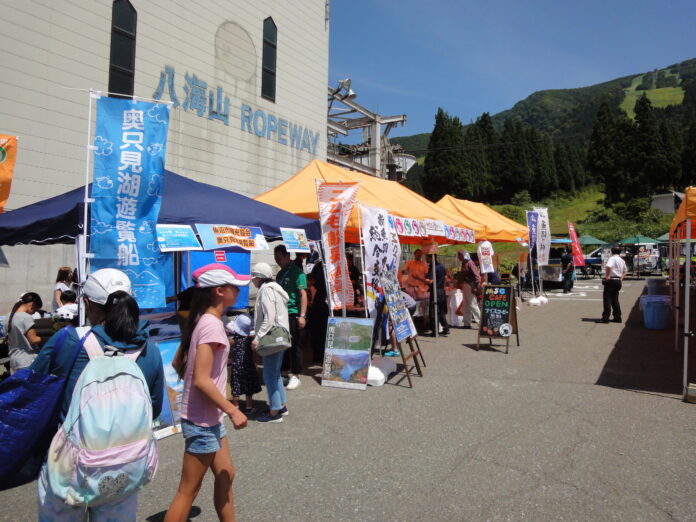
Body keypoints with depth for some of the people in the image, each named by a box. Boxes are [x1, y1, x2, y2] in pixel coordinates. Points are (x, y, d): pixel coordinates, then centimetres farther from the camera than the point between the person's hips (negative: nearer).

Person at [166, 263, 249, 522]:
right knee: (188, 491, 4)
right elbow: (202, 380, -27)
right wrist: (233, 411, -19)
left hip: (209, 417, 9)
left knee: (225, 476, 19)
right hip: (202, 421, -9)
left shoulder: (200, 321, 5)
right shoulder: (212, 324, -22)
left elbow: (177, 363, 13)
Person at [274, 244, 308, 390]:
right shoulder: (280, 274, 15)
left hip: (294, 314, -7)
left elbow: (303, 294, -12)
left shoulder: (297, 272, -7)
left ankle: (295, 376, 9)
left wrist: (302, 315, -18)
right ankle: (284, 372, 22)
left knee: (294, 345, 0)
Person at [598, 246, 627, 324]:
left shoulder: (612, 258, -11)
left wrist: (607, 276, -21)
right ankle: (617, 317, 16)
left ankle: (605, 318, -8)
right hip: (618, 281, 8)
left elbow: (608, 267, -31)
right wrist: (621, 278, 20)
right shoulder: (622, 260, 17)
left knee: (607, 299, -6)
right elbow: (624, 271, 29)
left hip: (611, 281, -8)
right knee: (615, 300, 14)